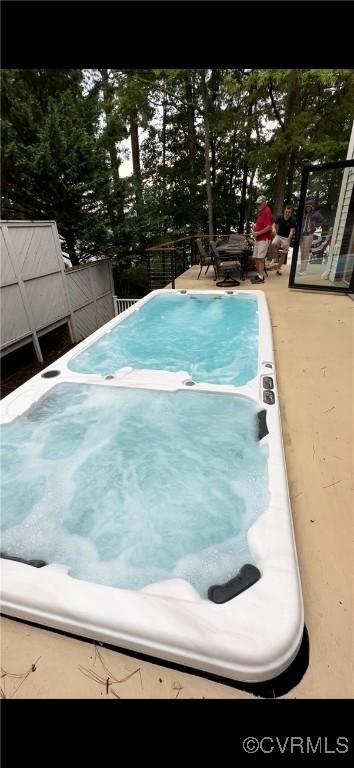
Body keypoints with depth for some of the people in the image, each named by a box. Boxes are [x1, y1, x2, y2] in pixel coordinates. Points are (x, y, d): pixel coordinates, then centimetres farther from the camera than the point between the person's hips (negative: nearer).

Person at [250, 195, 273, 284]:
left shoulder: (267, 212, -12)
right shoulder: (260, 211, 16)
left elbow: (269, 227, -20)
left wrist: (258, 233, -20)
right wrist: (254, 231, 7)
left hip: (264, 239, -9)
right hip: (258, 238, 10)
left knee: (260, 258, -9)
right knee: (255, 257, 11)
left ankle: (261, 277, -6)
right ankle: (258, 275, 21)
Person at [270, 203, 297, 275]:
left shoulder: (293, 220, -15)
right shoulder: (279, 217, -9)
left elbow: (292, 232, -19)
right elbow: (274, 225, 2)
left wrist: (287, 241, -33)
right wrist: (274, 228, -24)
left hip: (286, 238, -2)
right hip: (278, 235, 2)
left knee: (283, 254, 2)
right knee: (273, 244, -30)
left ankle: (279, 268, 16)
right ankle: (275, 260, -14)